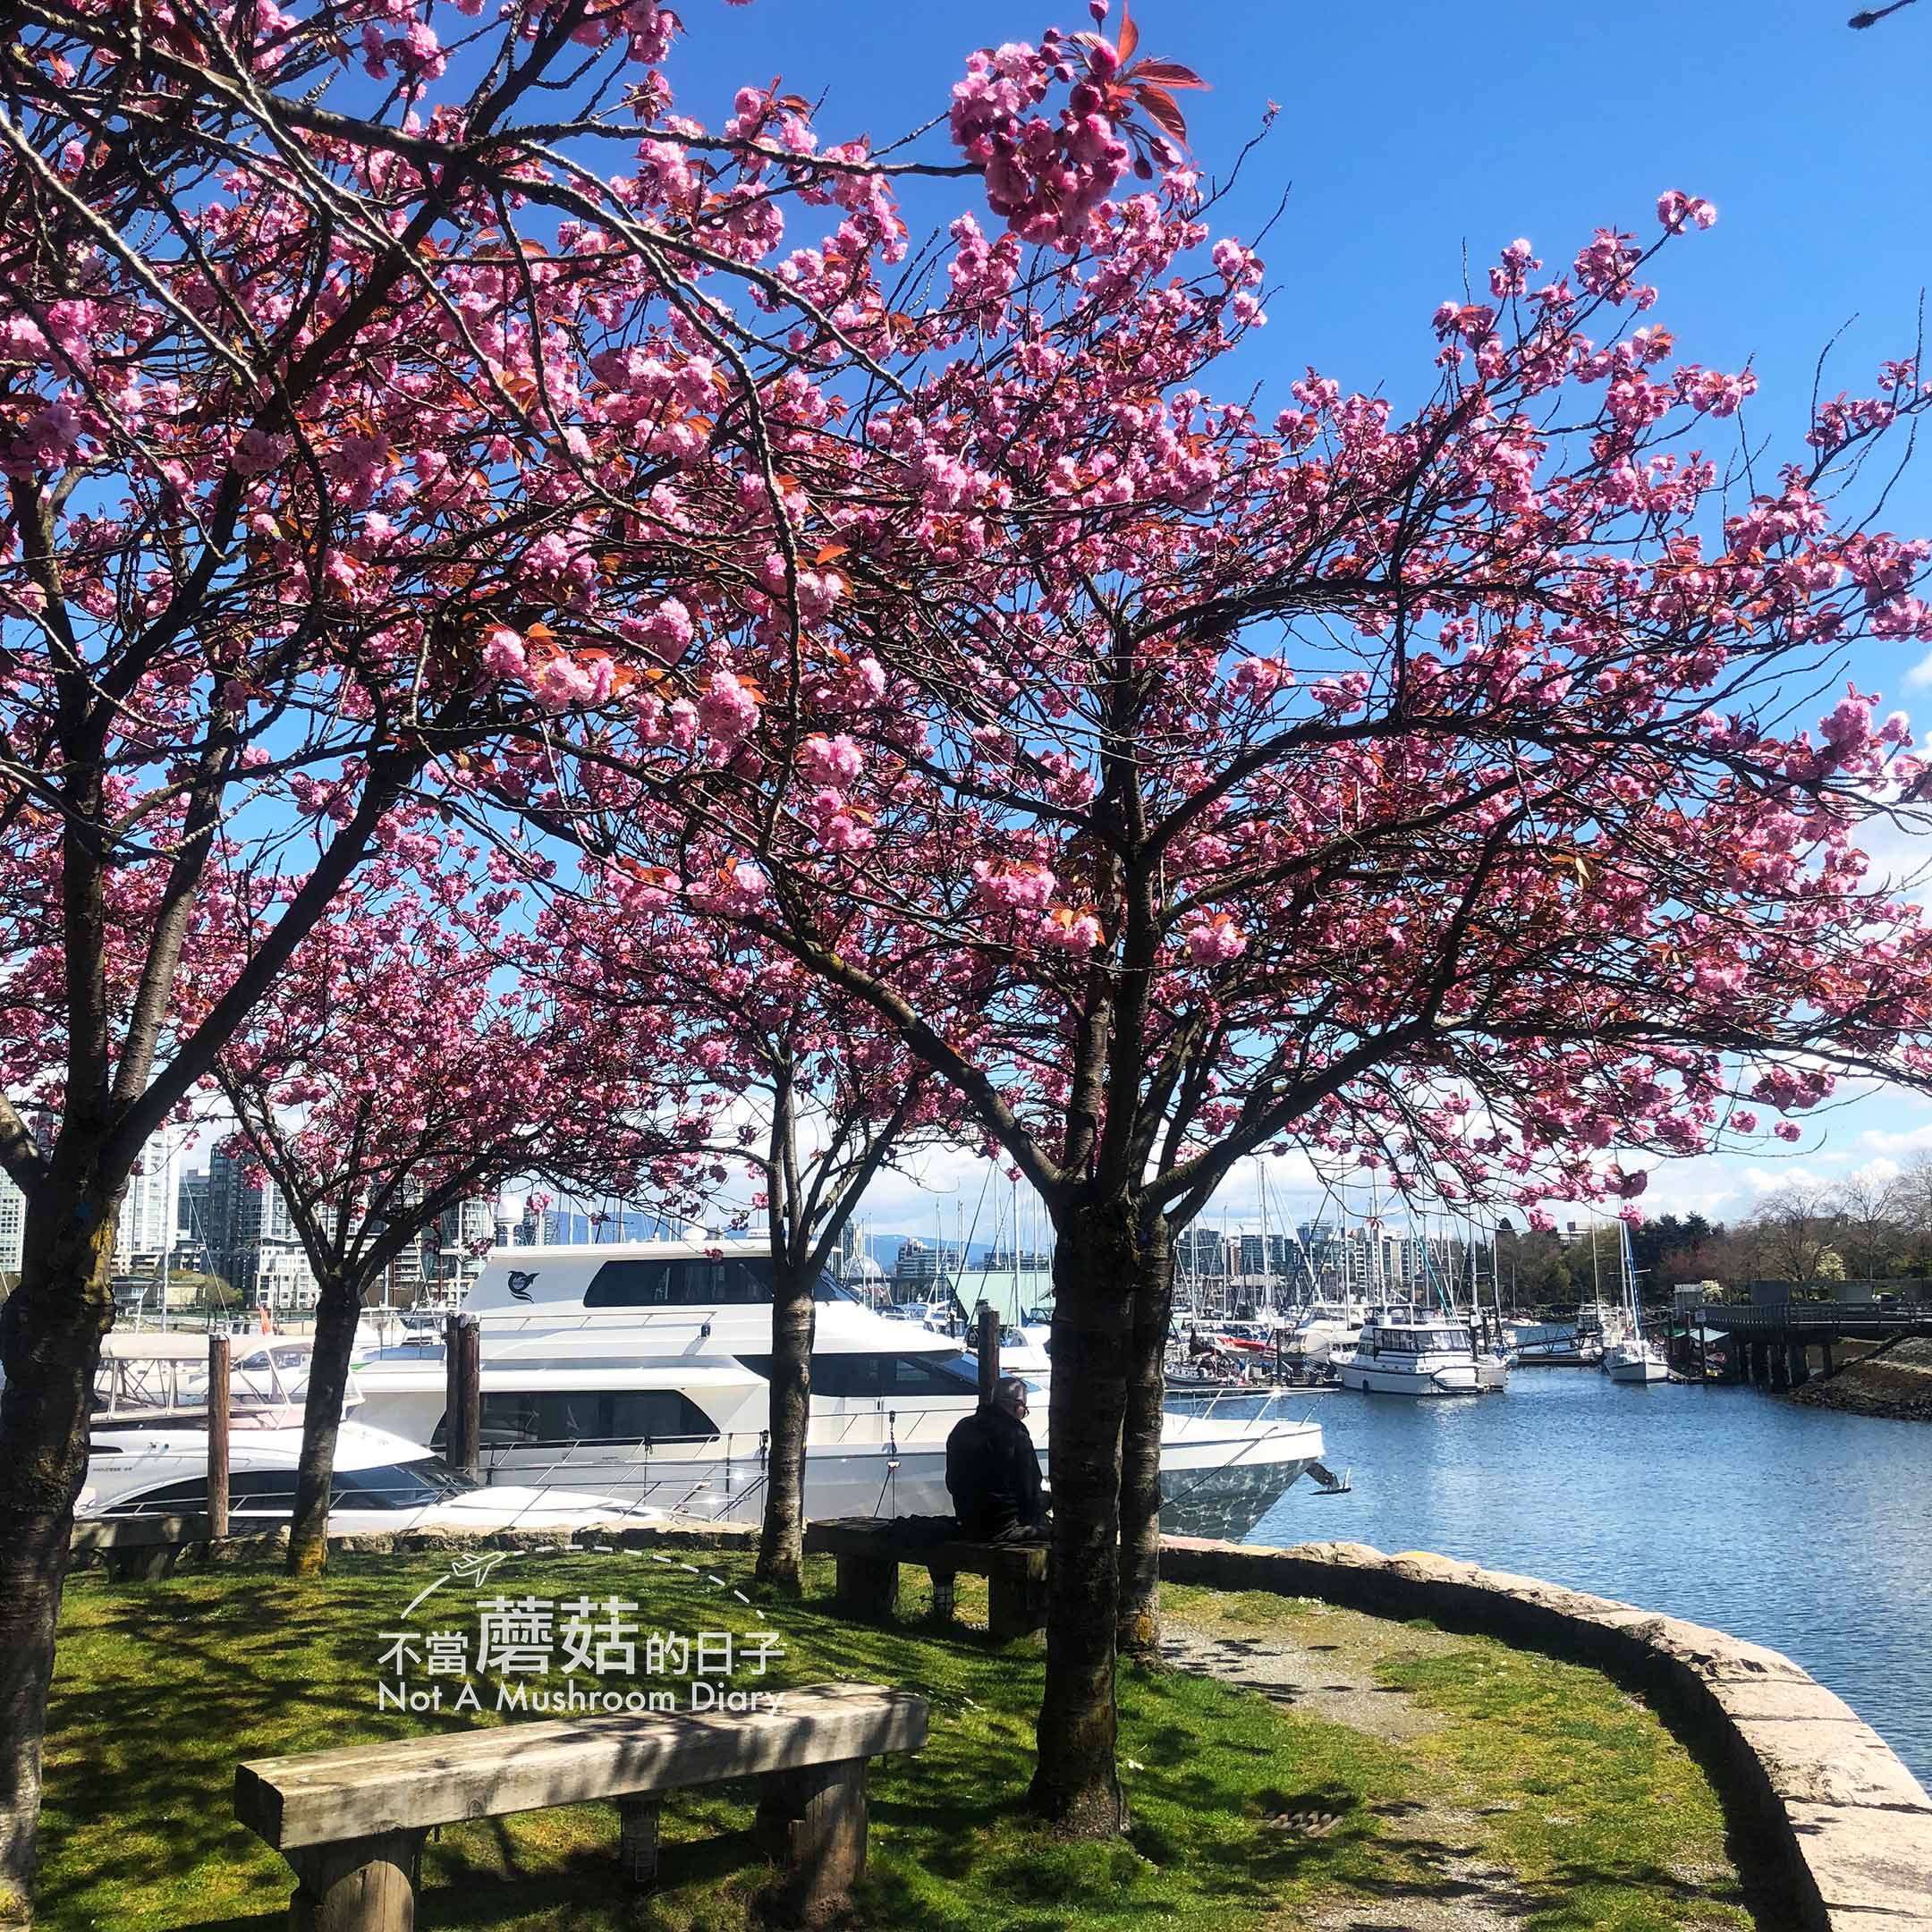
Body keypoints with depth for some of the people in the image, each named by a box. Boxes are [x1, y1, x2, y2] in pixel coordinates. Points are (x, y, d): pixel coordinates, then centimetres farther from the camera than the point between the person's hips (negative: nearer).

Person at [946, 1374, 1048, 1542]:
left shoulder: (961, 1429, 8)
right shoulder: (1016, 1437, -16)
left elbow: (952, 1484, 14)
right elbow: (1029, 1494, -12)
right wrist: (1048, 1498, 9)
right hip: (1005, 1529, -8)